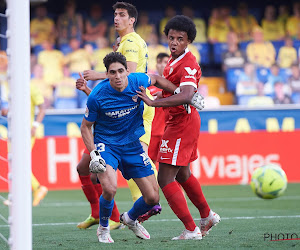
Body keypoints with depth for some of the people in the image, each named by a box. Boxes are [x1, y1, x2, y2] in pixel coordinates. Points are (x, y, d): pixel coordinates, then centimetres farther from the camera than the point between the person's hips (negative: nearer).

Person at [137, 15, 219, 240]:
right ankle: (207, 216, 42)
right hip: (177, 121, 10)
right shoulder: (175, 60, 8)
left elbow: (186, 95, -39)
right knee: (182, 174, 25)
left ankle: (191, 230, -10)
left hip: (182, 124, -10)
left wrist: (153, 102, -43)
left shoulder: (188, 64, -22)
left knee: (165, 178, -12)